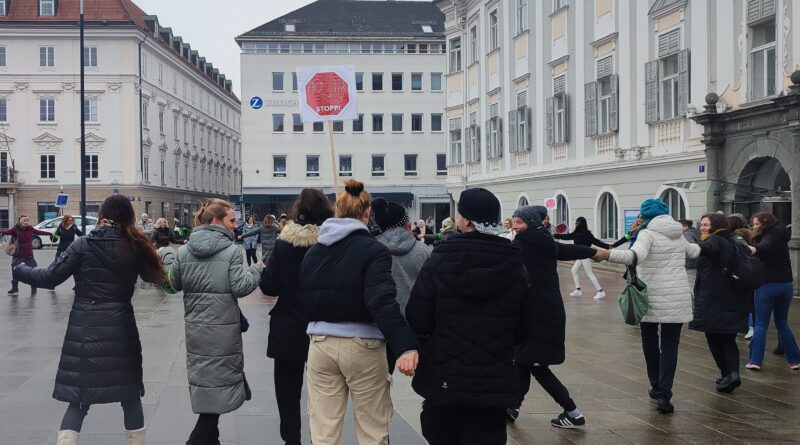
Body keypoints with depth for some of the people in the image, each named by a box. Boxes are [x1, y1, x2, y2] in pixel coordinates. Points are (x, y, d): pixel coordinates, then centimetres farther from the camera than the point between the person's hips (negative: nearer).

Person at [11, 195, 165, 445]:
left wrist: (19, 269, 11)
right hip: (121, 329, 1)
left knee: (78, 399, 5)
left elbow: (49, 278, -5)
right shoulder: (135, 246, 2)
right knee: (130, 397, 14)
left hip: (84, 330, -1)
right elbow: (154, 275, 15)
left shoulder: (84, 245, -4)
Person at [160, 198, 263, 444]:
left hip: (196, 328, 5)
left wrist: (167, 256, 25)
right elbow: (240, 287, -15)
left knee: (204, 382, 18)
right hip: (223, 328, -5)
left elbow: (176, 283, 11)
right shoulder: (231, 250, -12)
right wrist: (256, 271, 2)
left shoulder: (184, 251, 2)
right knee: (218, 386, 3)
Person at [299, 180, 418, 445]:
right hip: (361, 345, -4)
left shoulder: (313, 251, 7)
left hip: (320, 343, 5)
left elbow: (305, 300, 12)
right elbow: (382, 301, -24)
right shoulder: (373, 249, -10)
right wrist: (405, 346, -31)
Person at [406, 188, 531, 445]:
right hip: (495, 382, 1)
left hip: (443, 378, -1)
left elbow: (417, 322, -11)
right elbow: (522, 331, 3)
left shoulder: (439, 260, -11)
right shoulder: (514, 265, -3)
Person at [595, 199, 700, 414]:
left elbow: (636, 255, -27)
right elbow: (692, 251, 34)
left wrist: (608, 254, -33)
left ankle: (656, 386, 27)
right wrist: (700, 247, 56)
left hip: (652, 298, -3)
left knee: (650, 341, 16)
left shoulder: (647, 234, -8)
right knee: (670, 345, 1)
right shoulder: (678, 235, 12)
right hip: (677, 299, 4)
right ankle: (664, 394, -8)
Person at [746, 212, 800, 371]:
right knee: (782, 323, 17)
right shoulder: (780, 237, 15)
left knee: (760, 324, 0)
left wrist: (750, 249, -52)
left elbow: (763, 248, -34)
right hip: (786, 284, 7)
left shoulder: (769, 237, -11)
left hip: (768, 285, -7)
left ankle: (755, 360, -4)